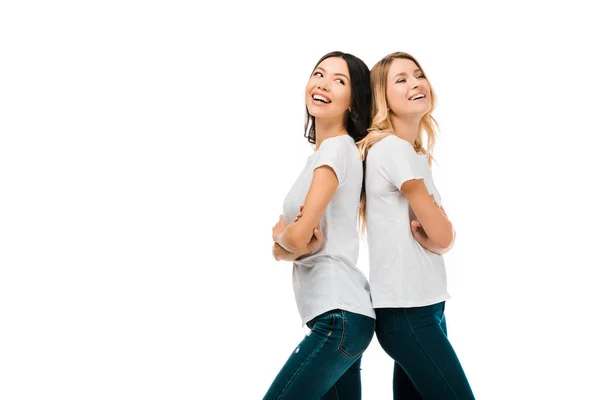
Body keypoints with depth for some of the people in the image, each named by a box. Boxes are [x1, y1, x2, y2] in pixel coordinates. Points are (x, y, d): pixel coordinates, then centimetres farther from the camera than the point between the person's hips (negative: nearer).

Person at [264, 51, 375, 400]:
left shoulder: (338, 148, -10)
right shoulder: (322, 154, 19)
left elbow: (297, 237, -17)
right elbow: (279, 247, 14)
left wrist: (285, 237, 6)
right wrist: (298, 245, -9)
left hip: (338, 317, -9)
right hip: (342, 315, 9)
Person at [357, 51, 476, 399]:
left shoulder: (415, 153, 16)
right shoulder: (393, 149, -13)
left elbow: (442, 234, 8)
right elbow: (443, 237, -14)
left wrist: (424, 232, -11)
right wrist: (432, 230, 6)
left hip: (419, 306, 9)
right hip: (407, 312, -9)